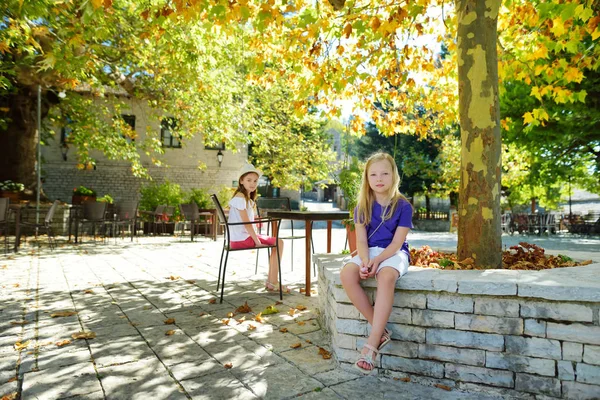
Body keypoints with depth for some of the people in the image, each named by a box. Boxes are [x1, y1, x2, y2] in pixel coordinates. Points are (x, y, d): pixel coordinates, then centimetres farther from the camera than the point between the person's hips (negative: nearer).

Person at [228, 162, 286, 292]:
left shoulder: (247, 198, 15)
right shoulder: (240, 198, -15)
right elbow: (247, 223, -19)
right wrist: (258, 242, -16)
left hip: (246, 236, 10)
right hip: (242, 239, -10)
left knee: (276, 242, 14)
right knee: (279, 243, -6)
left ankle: (270, 280, 16)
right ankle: (273, 283, -1)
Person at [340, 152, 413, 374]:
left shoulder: (403, 206, -2)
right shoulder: (362, 207, 6)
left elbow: (396, 242, -8)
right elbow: (361, 240, -1)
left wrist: (377, 260, -24)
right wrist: (365, 260, -21)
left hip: (393, 253, -3)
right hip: (369, 253, 3)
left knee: (386, 277, -38)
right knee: (347, 274, -30)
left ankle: (371, 345, -37)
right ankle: (381, 331, -20)